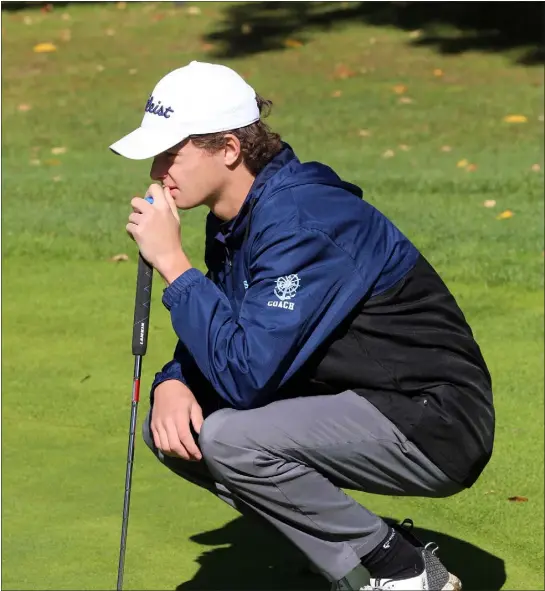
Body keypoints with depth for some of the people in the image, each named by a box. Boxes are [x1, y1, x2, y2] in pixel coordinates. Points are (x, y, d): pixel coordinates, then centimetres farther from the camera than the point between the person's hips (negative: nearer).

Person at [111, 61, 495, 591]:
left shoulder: (301, 221, -24)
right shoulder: (234, 219, 6)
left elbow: (245, 374, -30)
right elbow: (215, 339, 15)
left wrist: (171, 262, -24)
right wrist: (172, 383, -9)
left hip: (433, 427, -10)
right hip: (356, 406, 10)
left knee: (230, 437, -27)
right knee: (173, 429, -1)